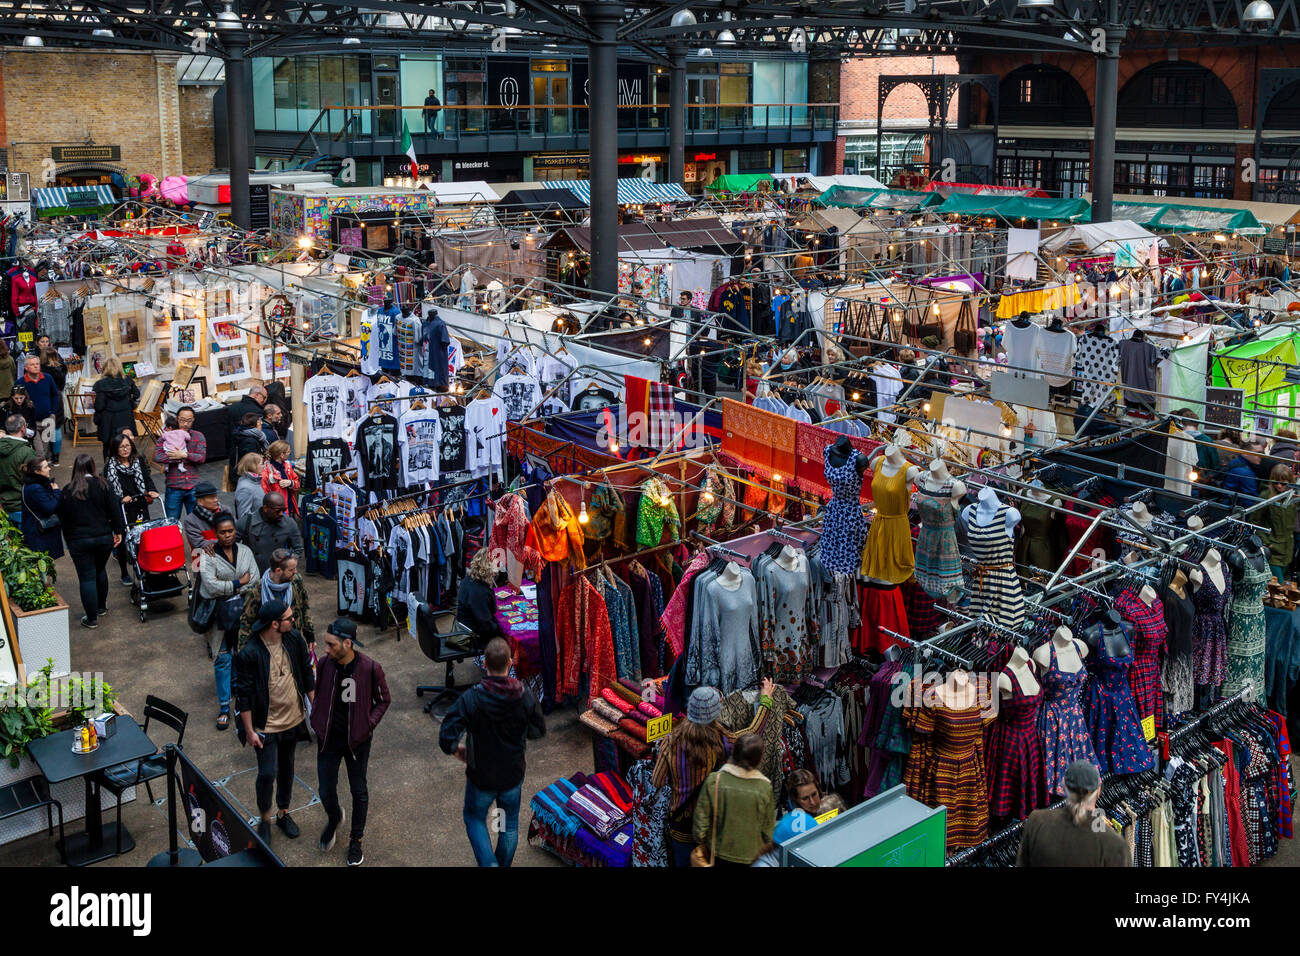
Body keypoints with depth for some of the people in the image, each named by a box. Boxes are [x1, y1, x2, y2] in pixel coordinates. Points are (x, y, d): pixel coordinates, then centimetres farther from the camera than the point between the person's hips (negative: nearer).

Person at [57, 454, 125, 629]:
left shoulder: (67, 492, -4)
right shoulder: (102, 485, -4)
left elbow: (63, 519, 2)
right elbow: (114, 510, -3)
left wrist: (68, 539, 12)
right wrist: (118, 531, 5)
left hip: (79, 541, -2)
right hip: (104, 537, 2)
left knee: (86, 578, 3)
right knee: (100, 571, 22)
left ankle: (92, 618, 8)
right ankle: (101, 607, 36)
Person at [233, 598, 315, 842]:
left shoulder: (294, 639, -8)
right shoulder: (249, 654, -24)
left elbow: (307, 675, 5)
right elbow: (243, 695, -16)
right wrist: (249, 730, -13)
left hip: (293, 719, 5)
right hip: (266, 725, -5)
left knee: (286, 768, 20)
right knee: (267, 774, -2)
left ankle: (283, 813, 39)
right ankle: (265, 820, 23)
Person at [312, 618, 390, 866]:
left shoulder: (370, 668, -18)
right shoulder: (322, 664, -12)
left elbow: (383, 700, -4)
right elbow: (313, 693, 6)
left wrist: (368, 726, -13)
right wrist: (316, 722, -3)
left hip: (357, 740, -1)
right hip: (328, 739, 2)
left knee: (359, 792, 13)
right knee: (325, 792, 8)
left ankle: (356, 840, 34)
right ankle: (334, 819, 43)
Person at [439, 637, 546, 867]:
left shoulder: (471, 699, -25)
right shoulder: (525, 696, -17)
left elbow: (446, 738, -25)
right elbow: (538, 730, -2)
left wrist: (457, 749, -3)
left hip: (481, 775, -2)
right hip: (513, 775, 2)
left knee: (474, 818, 22)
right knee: (510, 823, 24)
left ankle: (488, 862, 7)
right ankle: (503, 864, 38)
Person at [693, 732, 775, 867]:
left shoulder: (714, 780, -20)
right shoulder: (765, 787, -20)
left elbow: (701, 816, -10)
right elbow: (768, 825, -7)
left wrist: (700, 839, 7)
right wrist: (767, 844, 13)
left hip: (717, 850, 1)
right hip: (749, 855, -1)